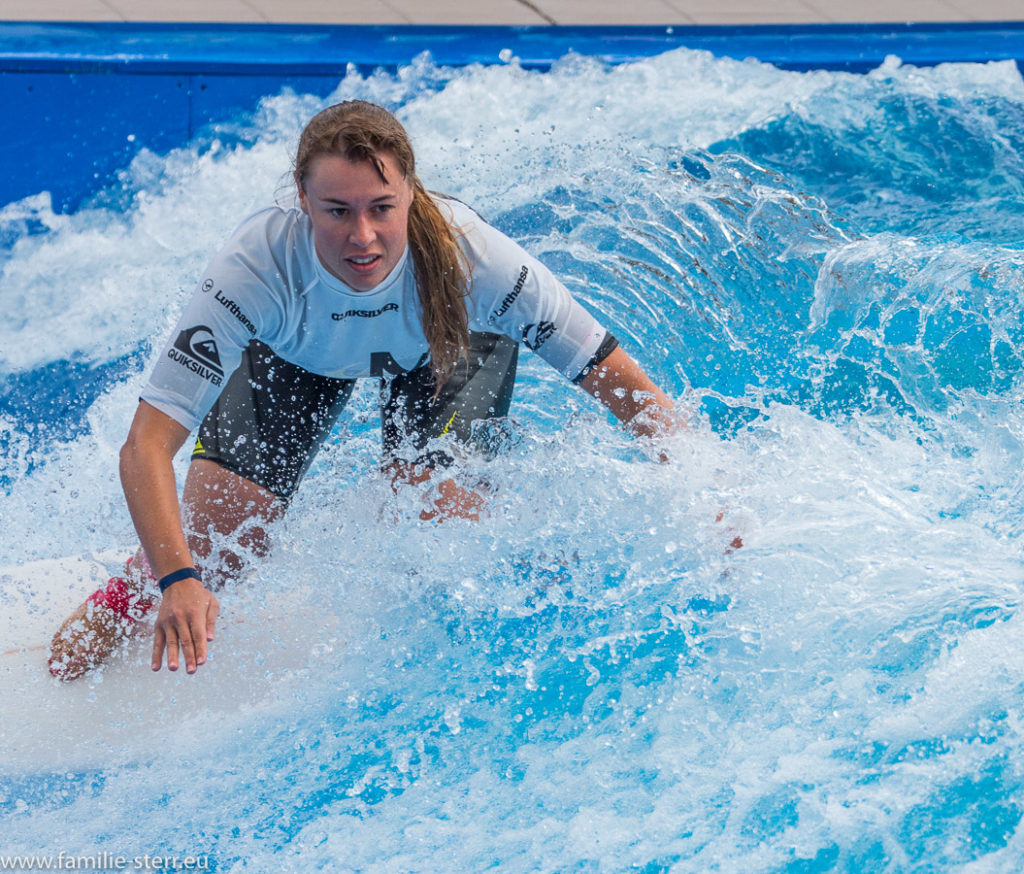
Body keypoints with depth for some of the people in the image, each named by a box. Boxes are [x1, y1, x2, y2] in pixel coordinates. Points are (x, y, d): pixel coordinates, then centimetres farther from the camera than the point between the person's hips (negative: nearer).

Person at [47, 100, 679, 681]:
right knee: (208, 547, -8)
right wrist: (177, 580, -56)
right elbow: (146, 445, -43)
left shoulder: (468, 256, -42)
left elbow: (621, 382, -33)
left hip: (452, 338, 0)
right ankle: (126, 604, 28)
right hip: (296, 349, 0)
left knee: (425, 499, -23)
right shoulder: (259, 268, -43)